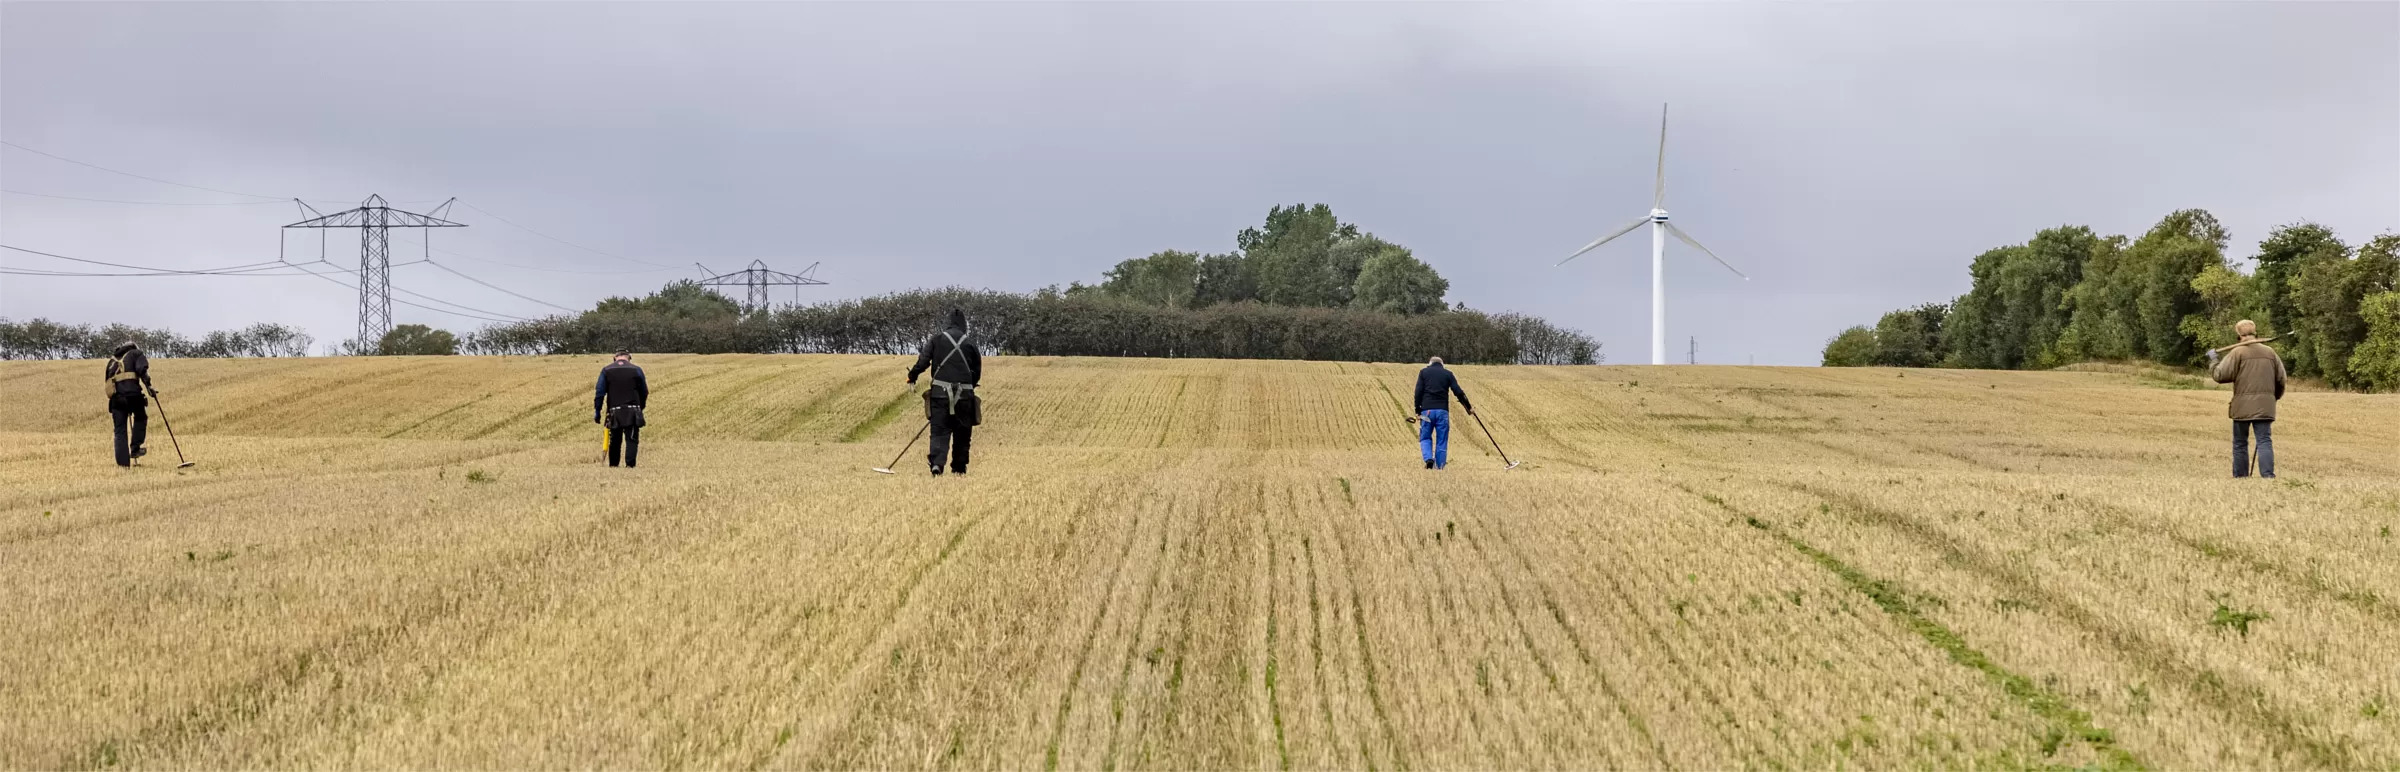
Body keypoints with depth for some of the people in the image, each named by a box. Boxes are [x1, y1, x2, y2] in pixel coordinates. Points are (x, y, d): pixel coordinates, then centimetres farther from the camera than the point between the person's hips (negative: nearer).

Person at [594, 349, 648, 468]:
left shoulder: (606, 370, 6)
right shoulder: (636, 370, 6)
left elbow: (599, 392, -1)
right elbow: (644, 392, 9)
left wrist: (597, 412, 1)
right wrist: (640, 408, 22)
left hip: (614, 412, 1)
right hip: (632, 412, -1)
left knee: (614, 441, 12)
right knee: (632, 440, -2)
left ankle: (612, 465, 17)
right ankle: (630, 464, -15)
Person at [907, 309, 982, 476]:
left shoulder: (936, 339, 3)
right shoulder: (970, 343, 6)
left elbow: (923, 362, -6)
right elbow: (977, 373, 9)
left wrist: (912, 376, 9)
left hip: (940, 392, -1)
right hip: (965, 393, 1)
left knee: (940, 431, -2)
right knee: (962, 433, 13)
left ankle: (937, 463, -22)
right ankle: (959, 468, 19)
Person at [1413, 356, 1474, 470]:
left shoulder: (1423, 372, 10)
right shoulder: (1447, 373, 11)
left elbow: (1418, 392, 0)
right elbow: (1458, 392, 4)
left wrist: (1417, 411, 2)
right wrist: (1468, 407, 12)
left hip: (1427, 410, 0)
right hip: (1442, 411, 0)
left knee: (1425, 438, 10)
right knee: (1442, 441, 7)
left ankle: (1429, 459, -15)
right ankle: (1440, 466, 2)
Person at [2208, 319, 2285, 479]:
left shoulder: (2237, 352, -6)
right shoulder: (2270, 352, 9)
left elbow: (2221, 375, -9)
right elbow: (2280, 379, 14)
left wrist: (2214, 361, 8)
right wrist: (2275, 396, 30)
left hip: (2242, 406, -3)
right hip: (2265, 406, 3)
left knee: (2240, 443, 9)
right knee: (2265, 441, -1)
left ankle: (2240, 476, 12)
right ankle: (2268, 474, -16)